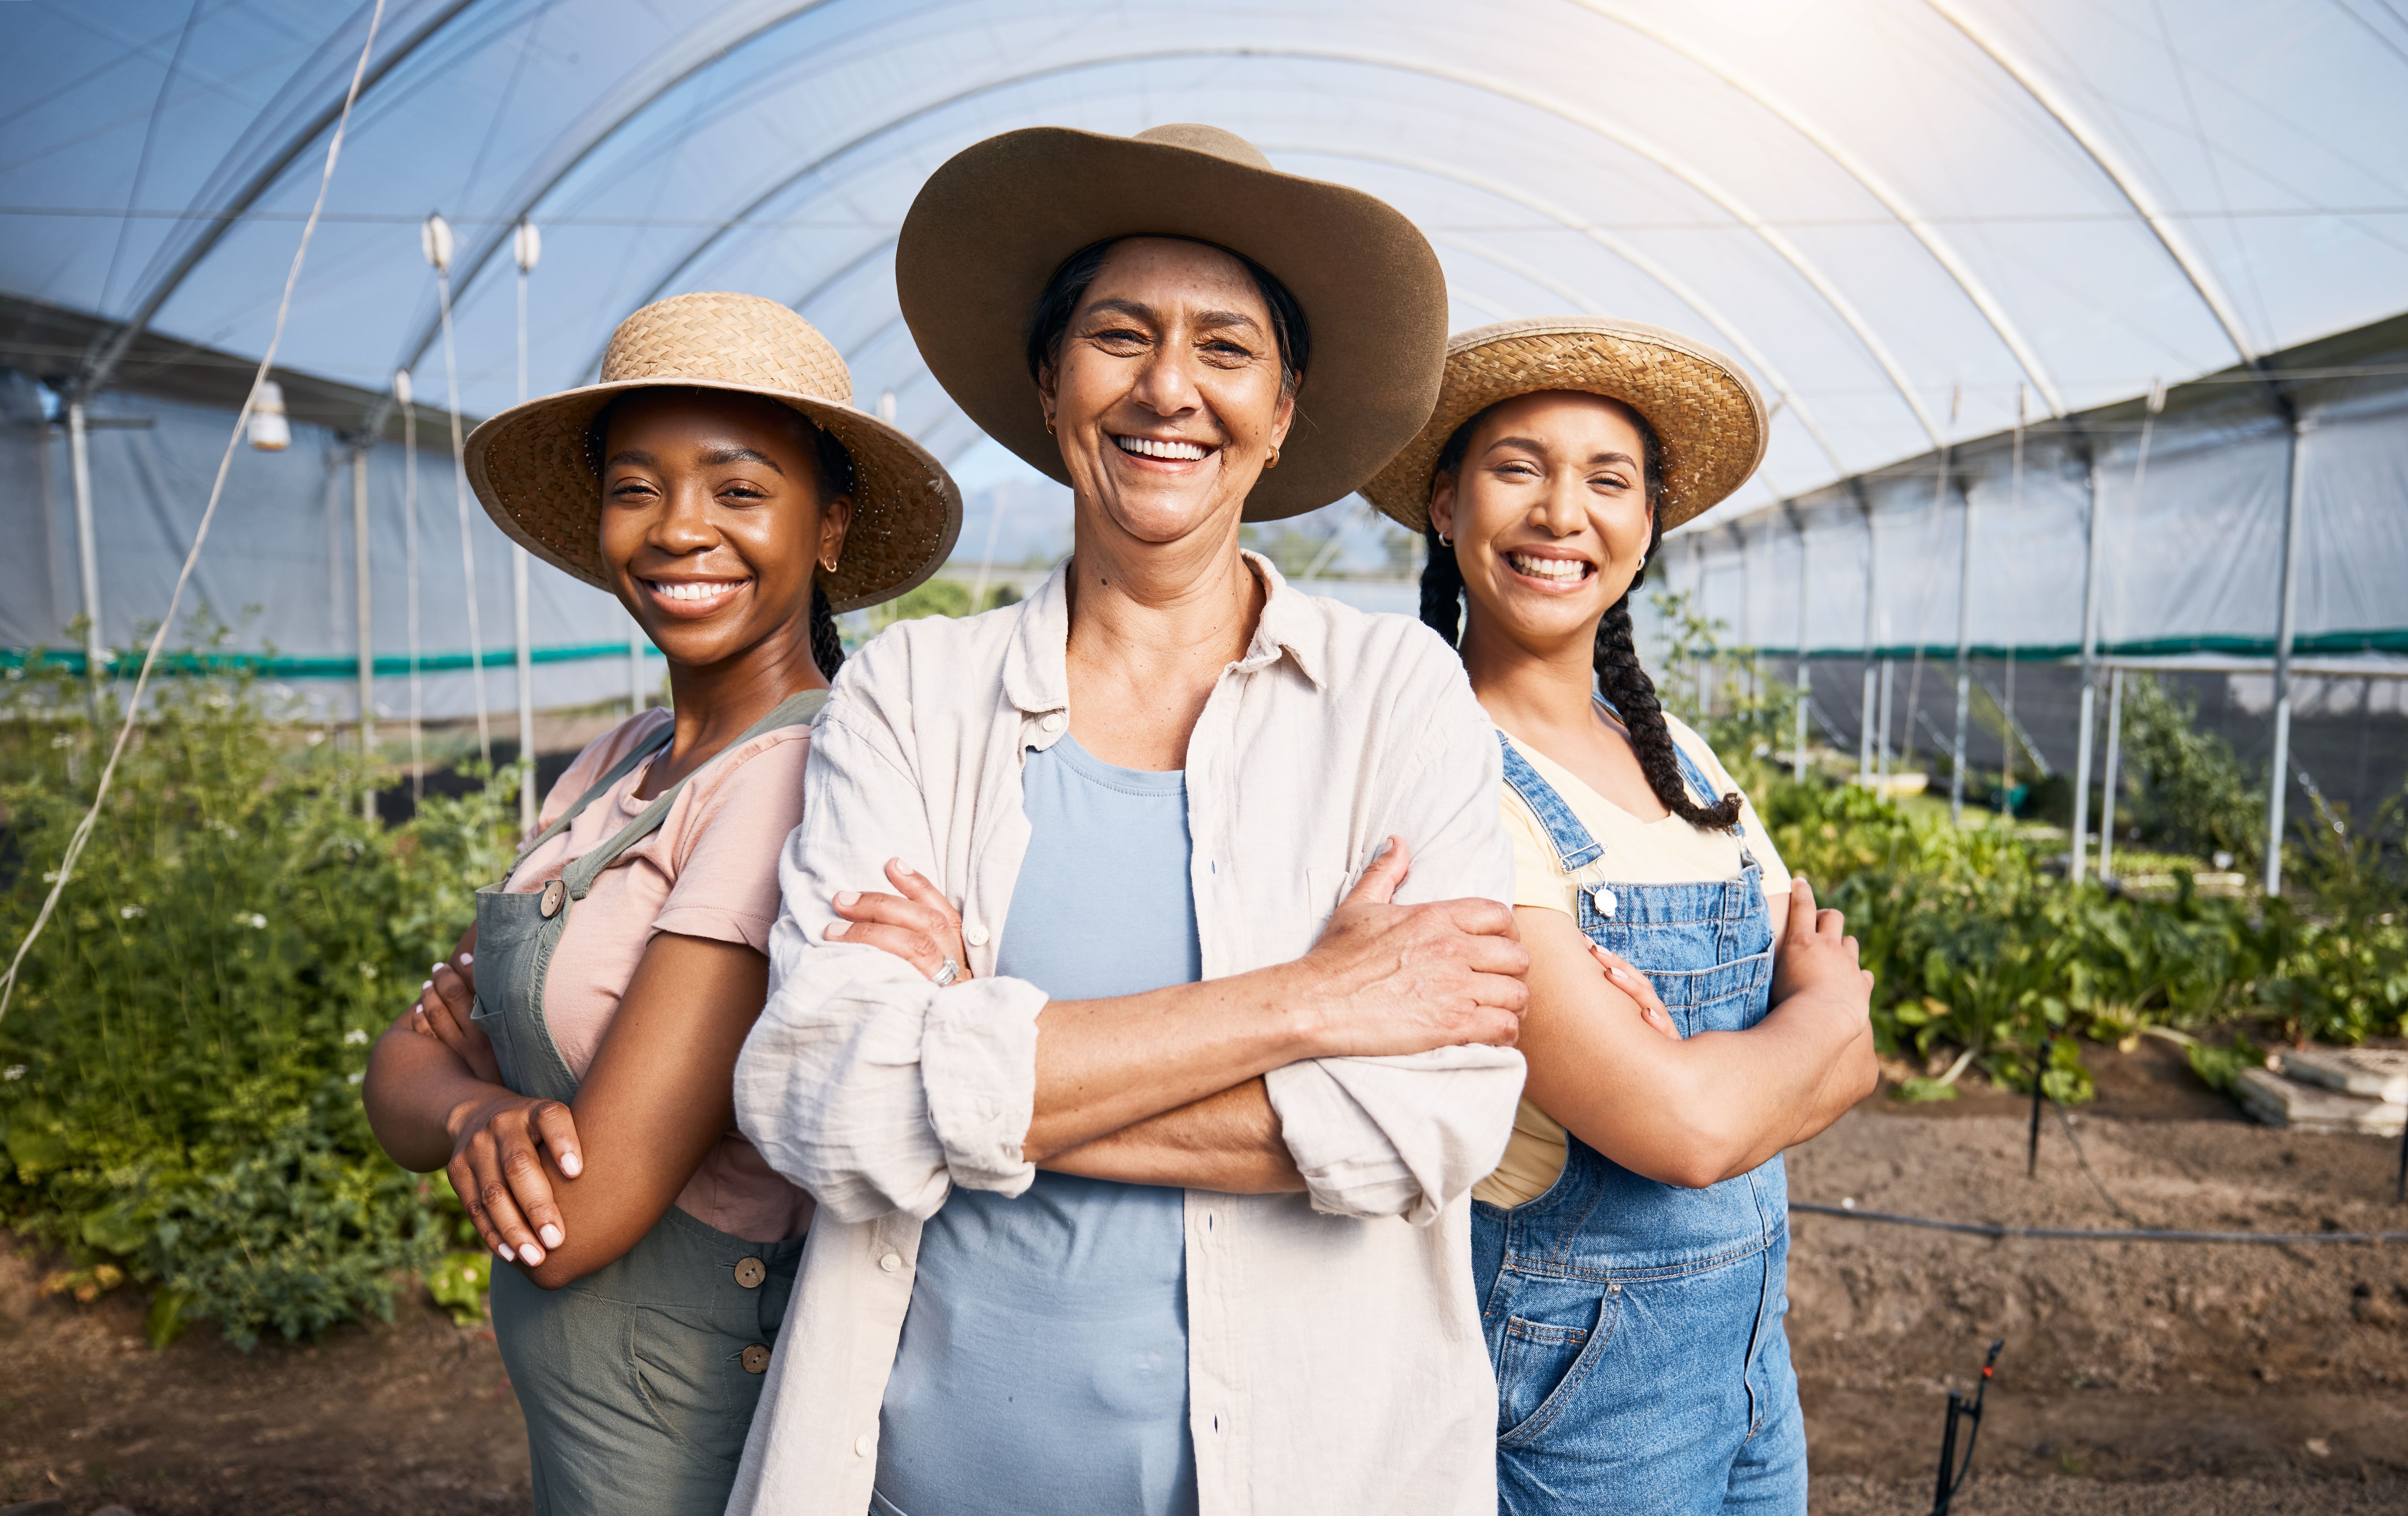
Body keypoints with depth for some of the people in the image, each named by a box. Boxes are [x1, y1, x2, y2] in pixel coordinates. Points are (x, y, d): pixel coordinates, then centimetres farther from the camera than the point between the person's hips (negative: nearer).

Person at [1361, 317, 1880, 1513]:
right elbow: (1683, 1127, -26)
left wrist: (1684, 1068, -20)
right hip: (1568, 1367, -6)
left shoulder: (1673, 753, 2)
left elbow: (1852, 1064, 0)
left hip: (1749, 1335, 6)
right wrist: (1823, 1004, -6)